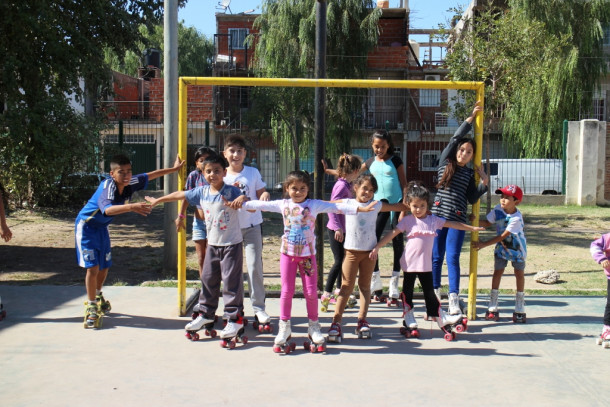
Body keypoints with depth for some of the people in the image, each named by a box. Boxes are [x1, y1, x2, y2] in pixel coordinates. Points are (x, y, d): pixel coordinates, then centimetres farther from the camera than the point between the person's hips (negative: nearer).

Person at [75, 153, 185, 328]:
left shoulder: (131, 183, -13)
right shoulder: (107, 186, -33)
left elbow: (150, 175, 5)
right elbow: (107, 209, -53)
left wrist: (174, 169, 12)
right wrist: (131, 207, -66)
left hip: (102, 227, 7)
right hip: (86, 225, -7)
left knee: (104, 266, 17)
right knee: (92, 267, -11)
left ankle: (97, 296, 43)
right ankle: (91, 307, 6)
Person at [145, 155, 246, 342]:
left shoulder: (231, 191, -14)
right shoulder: (201, 192, 1)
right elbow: (181, 195, 13)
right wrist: (158, 200, 23)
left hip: (231, 244, -6)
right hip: (212, 244, 6)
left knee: (231, 282, -3)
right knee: (208, 279, 15)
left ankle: (235, 320, 7)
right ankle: (206, 314, 31)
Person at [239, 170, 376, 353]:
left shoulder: (314, 205, -5)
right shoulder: (283, 205, 1)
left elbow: (336, 207, -12)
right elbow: (261, 204, 5)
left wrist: (360, 209, -21)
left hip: (308, 254, -1)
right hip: (288, 254, 1)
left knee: (311, 292, 2)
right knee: (287, 291, 4)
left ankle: (314, 326, 20)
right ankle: (284, 327, 17)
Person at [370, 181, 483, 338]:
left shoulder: (433, 220, 3)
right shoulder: (407, 220, -6)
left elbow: (452, 224, 11)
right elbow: (392, 234, -10)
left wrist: (472, 228, 15)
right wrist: (377, 247, -18)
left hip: (426, 265, 2)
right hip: (409, 263, -2)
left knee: (429, 292, 11)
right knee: (408, 292, 8)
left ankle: (442, 319, 20)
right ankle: (409, 321, 20)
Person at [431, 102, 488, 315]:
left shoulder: (469, 173, 11)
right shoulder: (445, 162, 7)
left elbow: (473, 198, 10)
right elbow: (456, 138, 1)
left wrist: (484, 182, -1)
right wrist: (471, 117, 4)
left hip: (458, 219, 0)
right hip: (438, 216, 0)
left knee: (452, 258, -6)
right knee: (436, 257, 5)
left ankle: (454, 300, -7)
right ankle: (435, 294, 19)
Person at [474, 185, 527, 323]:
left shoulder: (516, 218, -29)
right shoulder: (498, 209, -13)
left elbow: (503, 236, -29)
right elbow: (487, 223, -4)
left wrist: (484, 244, -30)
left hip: (517, 248, -4)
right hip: (501, 247, 4)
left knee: (519, 274, 2)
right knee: (497, 272, -1)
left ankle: (519, 309, 13)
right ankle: (492, 308, 1)